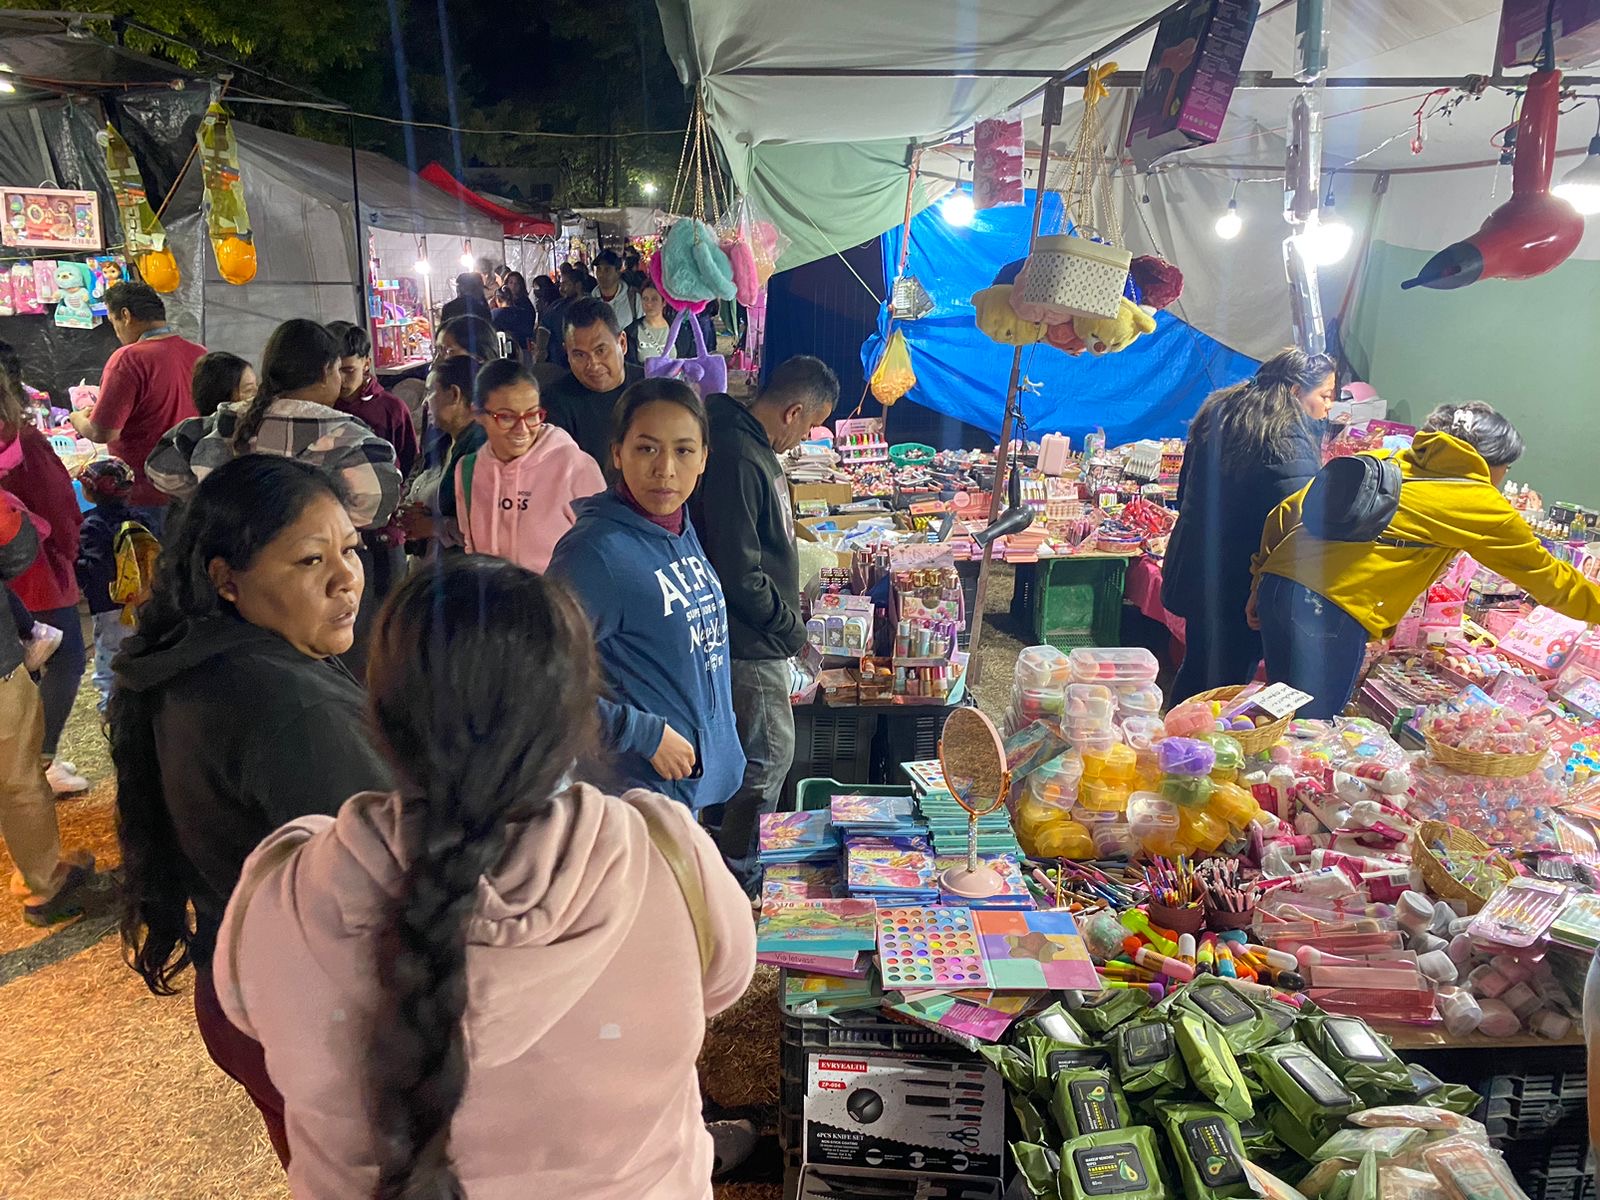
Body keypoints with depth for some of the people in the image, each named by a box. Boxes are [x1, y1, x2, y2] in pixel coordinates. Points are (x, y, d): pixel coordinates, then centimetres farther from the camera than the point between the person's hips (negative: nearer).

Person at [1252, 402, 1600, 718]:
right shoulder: (1480, 503, 7)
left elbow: (1286, 512, 16)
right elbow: (1546, 576, 18)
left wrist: (1262, 580, 22)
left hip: (1276, 584, 7)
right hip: (1332, 608, -7)